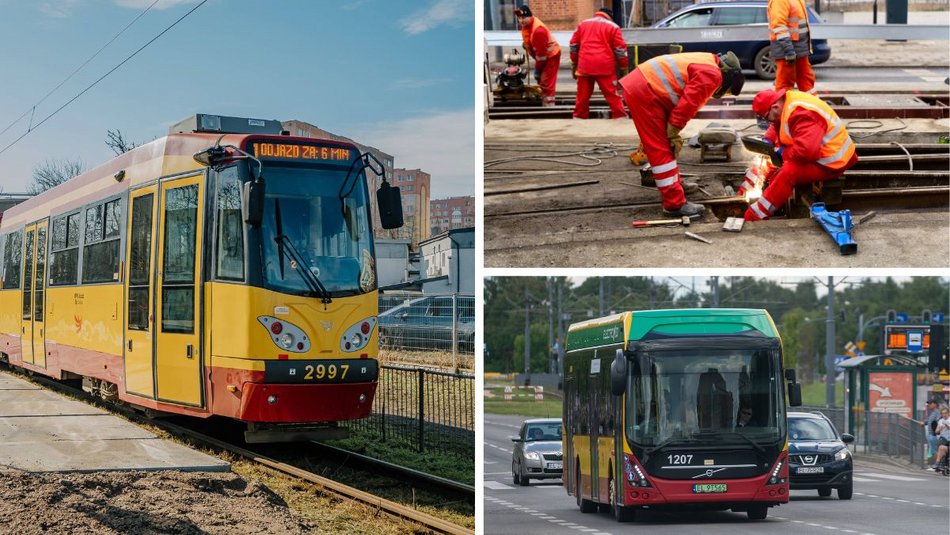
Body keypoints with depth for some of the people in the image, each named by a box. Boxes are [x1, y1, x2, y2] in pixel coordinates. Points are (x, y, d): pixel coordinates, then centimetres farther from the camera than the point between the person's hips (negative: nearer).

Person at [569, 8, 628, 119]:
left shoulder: (582, 24, 18)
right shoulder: (613, 26, 7)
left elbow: (574, 45, 18)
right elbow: (620, 49, 2)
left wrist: (574, 66, 24)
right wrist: (624, 69, 7)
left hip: (585, 66, 3)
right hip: (605, 66, -3)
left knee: (583, 94, 11)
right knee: (612, 94, 1)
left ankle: (579, 116, 16)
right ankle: (620, 116, 0)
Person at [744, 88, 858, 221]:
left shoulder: (801, 114, -29)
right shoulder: (787, 102, 1)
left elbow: (806, 150, -38)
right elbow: (776, 126, 22)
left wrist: (784, 153, -21)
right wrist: (768, 141, 3)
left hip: (830, 164, -12)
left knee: (788, 172, -27)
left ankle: (755, 215, -25)